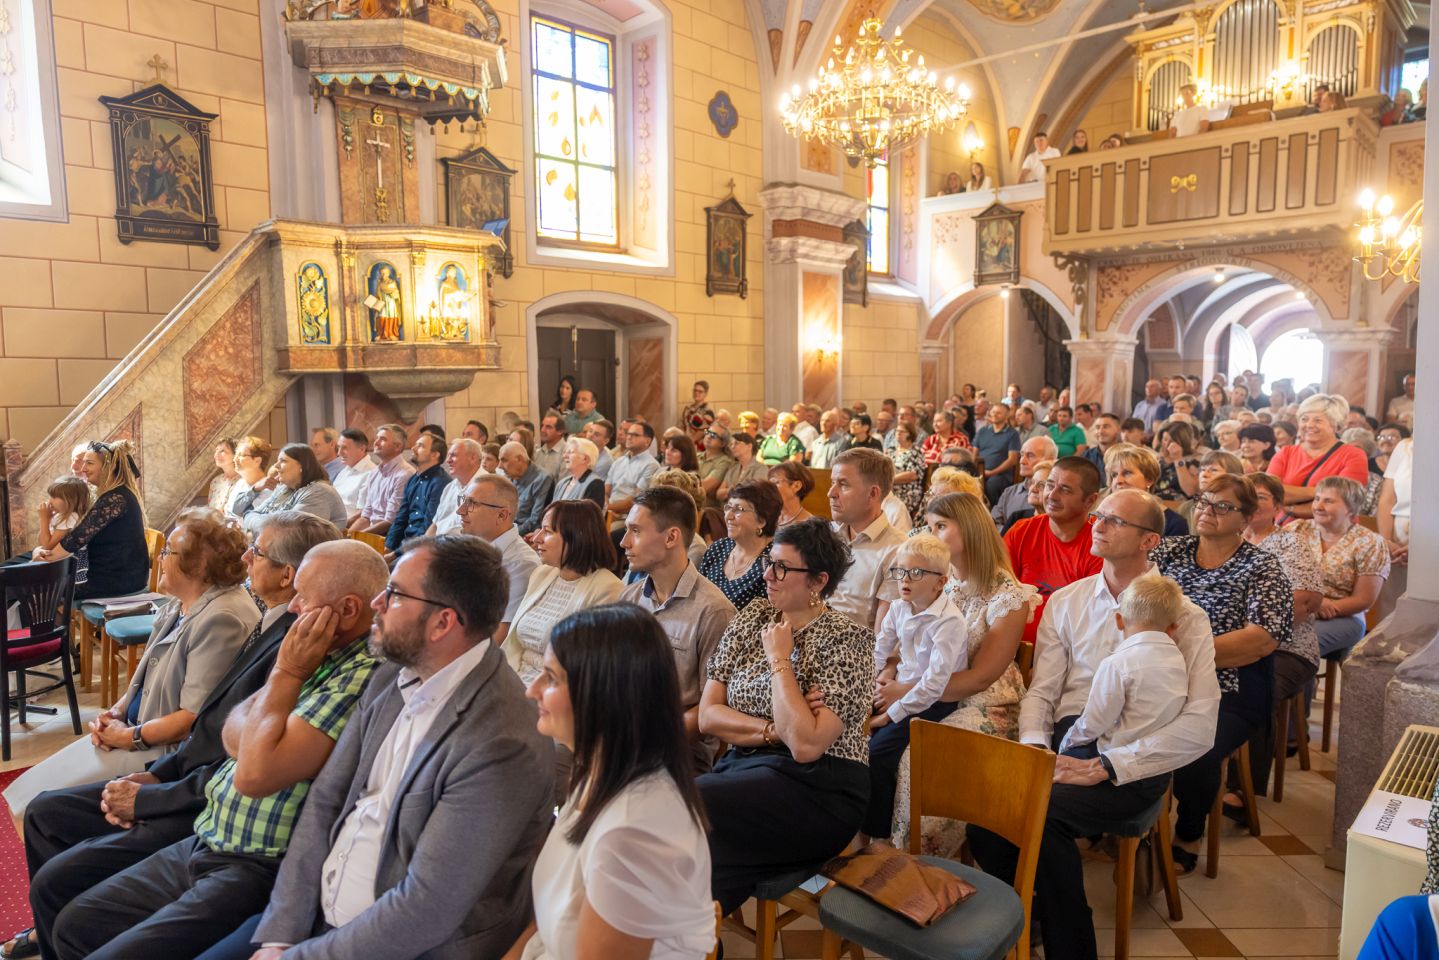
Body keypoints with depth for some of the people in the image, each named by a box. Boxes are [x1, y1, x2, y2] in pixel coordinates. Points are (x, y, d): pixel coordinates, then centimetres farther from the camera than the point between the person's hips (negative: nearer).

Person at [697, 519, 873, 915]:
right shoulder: (754, 617, 9)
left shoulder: (846, 640, -7)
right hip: (743, 765, 5)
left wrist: (779, 659, -12)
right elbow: (707, 715, 5)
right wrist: (773, 730, -10)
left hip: (817, 792, -5)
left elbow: (805, 745, -19)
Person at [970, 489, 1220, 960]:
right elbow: (1041, 691, 12)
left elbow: (1199, 725, -8)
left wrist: (1106, 765, -17)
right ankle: (1035, 921, 2)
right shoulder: (1065, 602, 15)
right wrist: (1036, 748, -10)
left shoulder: (1184, 616, 3)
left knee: (1041, 812, -31)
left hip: (1135, 760, -3)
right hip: (1067, 741, 3)